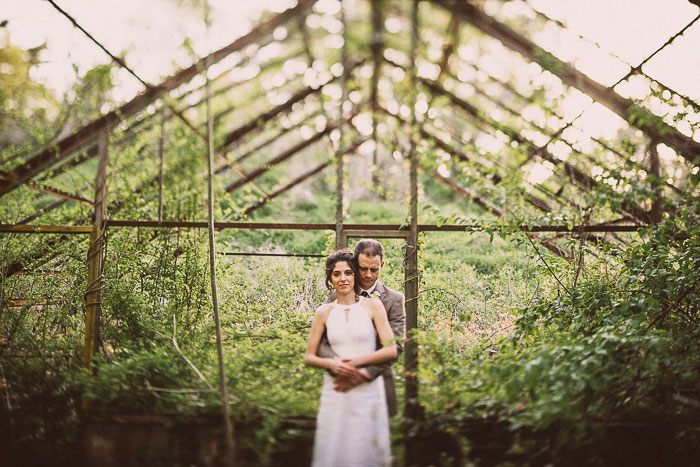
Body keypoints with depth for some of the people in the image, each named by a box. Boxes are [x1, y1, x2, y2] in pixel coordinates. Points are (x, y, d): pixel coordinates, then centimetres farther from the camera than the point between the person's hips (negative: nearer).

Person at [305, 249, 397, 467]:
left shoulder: (372, 306, 1)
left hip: (368, 390, -1)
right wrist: (331, 364, -10)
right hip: (335, 393, 1)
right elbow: (309, 357, 9)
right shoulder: (324, 312, 5)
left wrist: (356, 362, -11)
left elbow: (391, 350, -4)